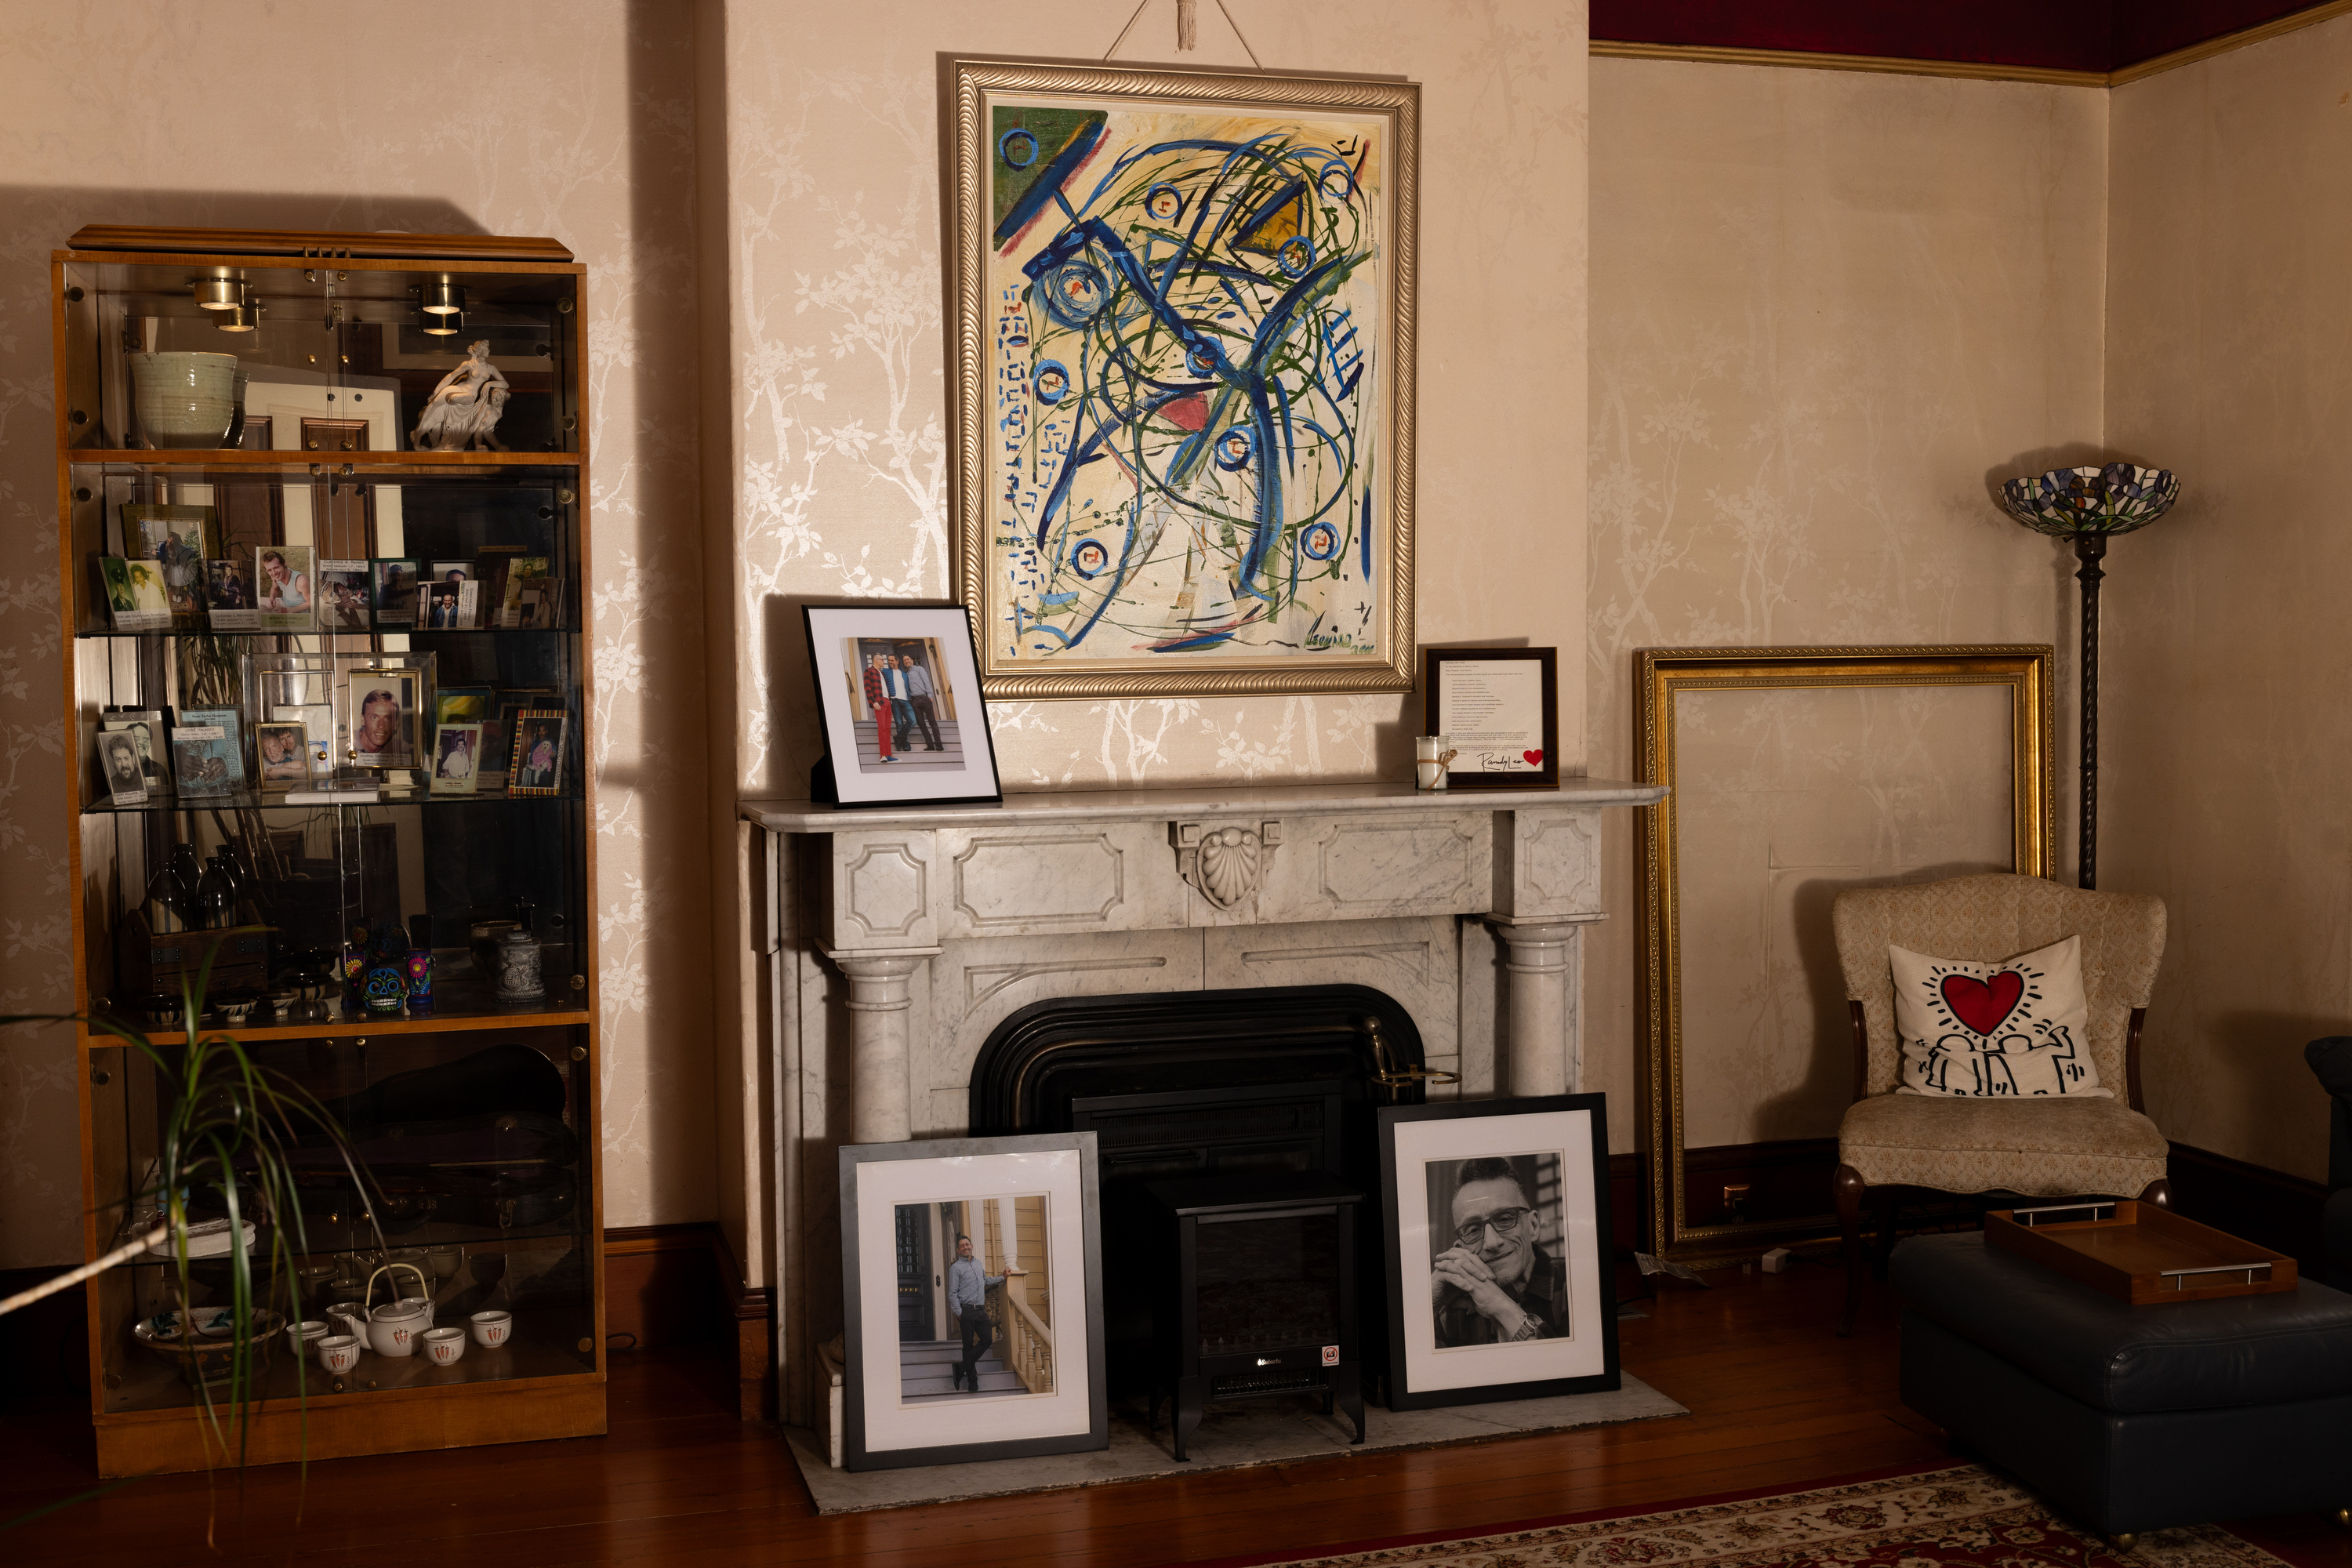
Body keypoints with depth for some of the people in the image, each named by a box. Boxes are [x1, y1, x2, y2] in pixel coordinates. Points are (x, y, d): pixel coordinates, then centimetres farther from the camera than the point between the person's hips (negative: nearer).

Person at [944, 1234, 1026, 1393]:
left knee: (987, 1339, -6)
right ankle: (972, 1384, 1)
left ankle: (961, 1368, 3)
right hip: (966, 1311, -6)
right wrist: (959, 1313, -11)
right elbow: (952, 1294, -4)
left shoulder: (977, 1264, 20)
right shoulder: (956, 1268, 0)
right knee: (968, 1345, -3)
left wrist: (1003, 1277, 38)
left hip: (980, 1310, 6)